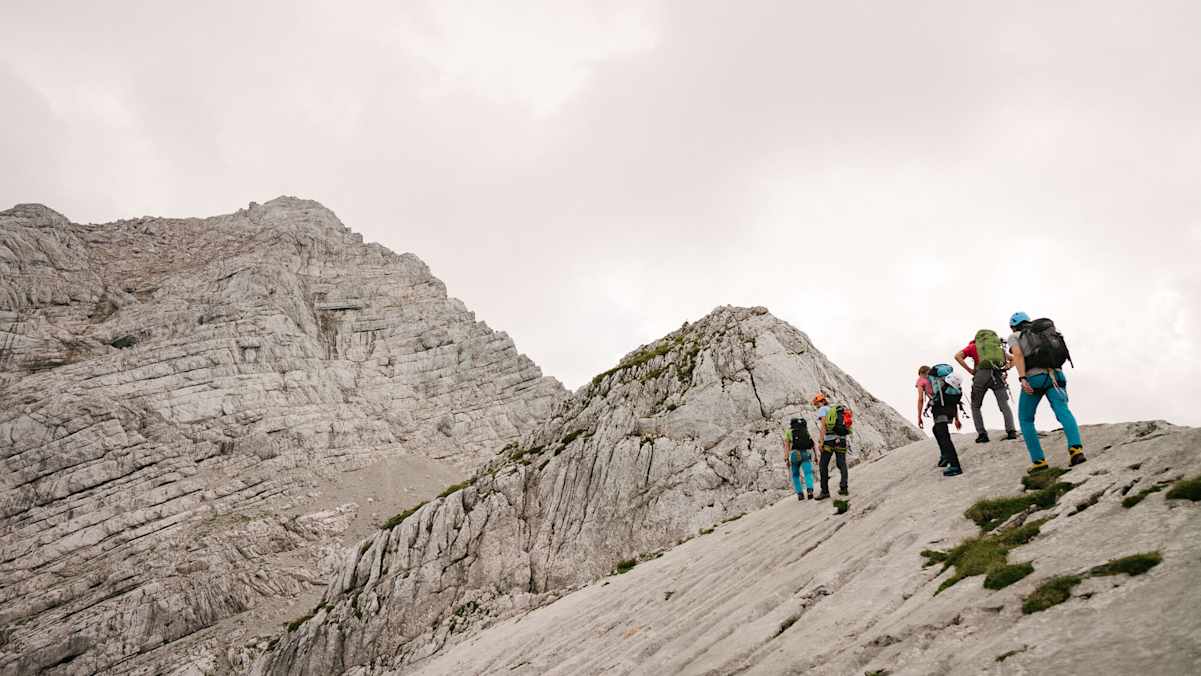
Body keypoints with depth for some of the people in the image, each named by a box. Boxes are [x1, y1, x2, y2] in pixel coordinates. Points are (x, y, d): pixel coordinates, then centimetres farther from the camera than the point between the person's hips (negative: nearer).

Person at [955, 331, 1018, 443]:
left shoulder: (973, 346, 21)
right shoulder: (999, 347, 31)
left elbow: (957, 356, 5)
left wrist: (969, 370, 5)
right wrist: (1006, 368, 18)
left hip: (981, 375, -2)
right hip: (999, 375, 2)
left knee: (975, 406, 12)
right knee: (1004, 406, 9)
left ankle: (982, 434, 1)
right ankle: (1011, 431, -9)